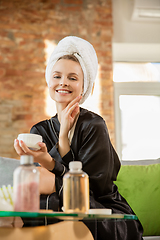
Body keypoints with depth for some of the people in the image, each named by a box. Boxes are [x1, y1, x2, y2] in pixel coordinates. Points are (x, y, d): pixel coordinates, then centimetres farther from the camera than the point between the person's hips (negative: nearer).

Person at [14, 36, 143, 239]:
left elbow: (93, 188, -18)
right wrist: (63, 136, -17)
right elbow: (40, 182, -8)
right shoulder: (40, 130, 6)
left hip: (108, 221, -3)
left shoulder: (93, 125, -10)